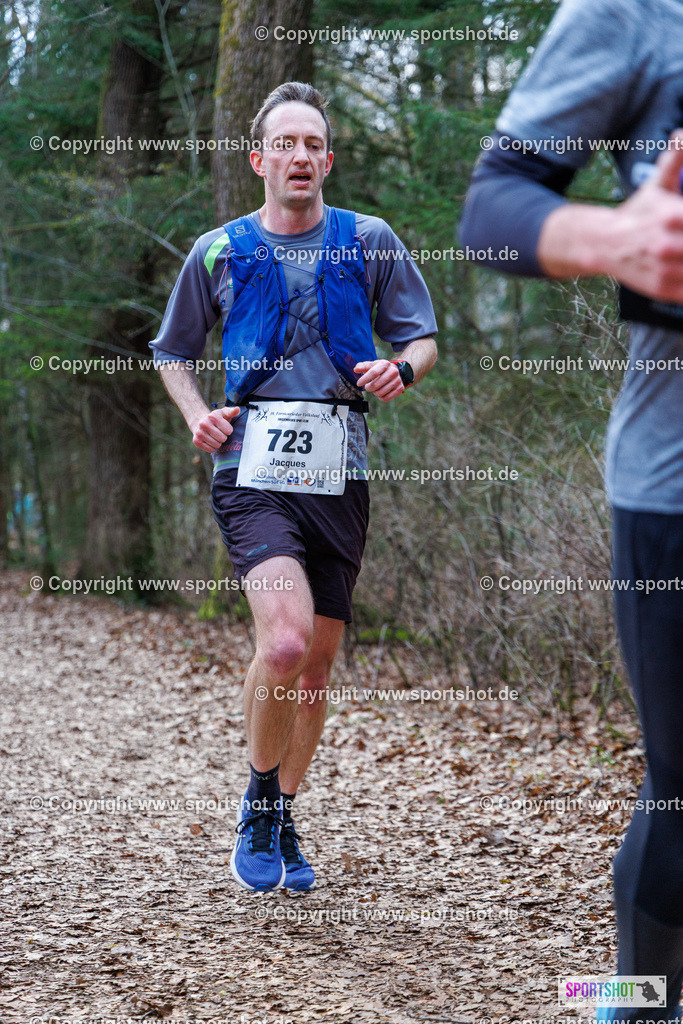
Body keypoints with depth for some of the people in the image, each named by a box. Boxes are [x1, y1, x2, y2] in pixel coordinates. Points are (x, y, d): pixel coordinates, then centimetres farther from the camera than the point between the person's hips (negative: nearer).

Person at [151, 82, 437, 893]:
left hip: (339, 475, 3)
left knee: (317, 663, 8)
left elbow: (423, 340, 14)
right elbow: (171, 353, 19)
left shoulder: (369, 242, 8)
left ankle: (282, 822, 28)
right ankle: (258, 805, 0)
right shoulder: (218, 252, 6)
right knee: (285, 640, -24)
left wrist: (400, 370, -10)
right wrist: (198, 417, 0)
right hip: (253, 470, -2)